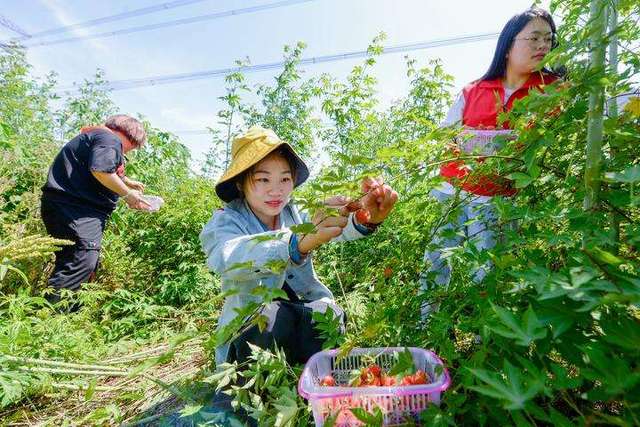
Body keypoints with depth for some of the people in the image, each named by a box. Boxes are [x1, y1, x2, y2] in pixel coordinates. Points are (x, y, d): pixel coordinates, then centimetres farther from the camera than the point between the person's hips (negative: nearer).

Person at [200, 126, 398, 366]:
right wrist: (301, 241, -57)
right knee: (274, 316, -32)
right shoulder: (225, 222, -14)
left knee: (327, 312, -25)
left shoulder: (295, 214, -3)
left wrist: (367, 218, -47)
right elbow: (228, 258, -38)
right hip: (249, 330, -3)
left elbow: (339, 227, -23)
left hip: (306, 314, 4)